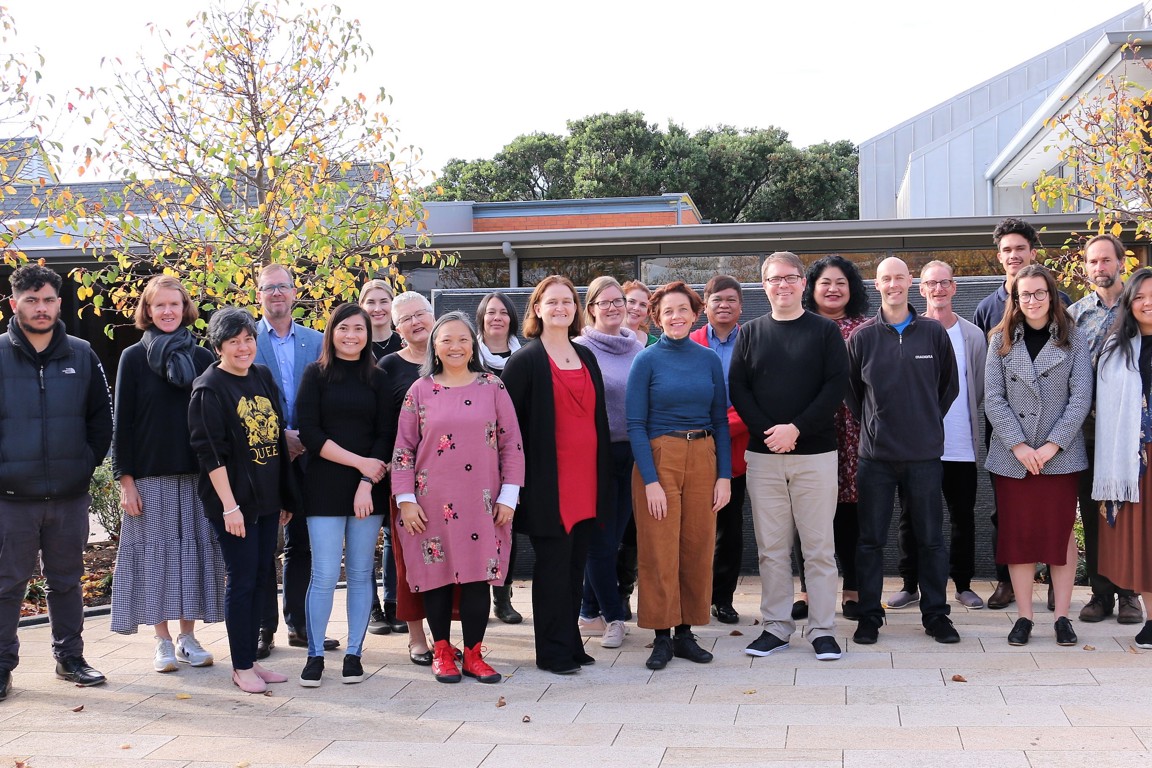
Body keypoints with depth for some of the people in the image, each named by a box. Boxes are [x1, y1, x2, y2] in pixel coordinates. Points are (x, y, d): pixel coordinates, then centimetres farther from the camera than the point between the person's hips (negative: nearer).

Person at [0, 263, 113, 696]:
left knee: (67, 581, 13)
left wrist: (88, 463, 3)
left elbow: (102, 416, 11)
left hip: (71, 494, 2)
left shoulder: (82, 355, 5)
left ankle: (70, 657, 24)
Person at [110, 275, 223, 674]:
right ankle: (163, 641, 11)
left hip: (198, 475, 2)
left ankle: (187, 636, 15)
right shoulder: (134, 357, 1)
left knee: (195, 551, 4)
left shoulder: (202, 357, 6)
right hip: (150, 475, -2)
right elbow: (122, 422, -1)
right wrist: (125, 479, -7)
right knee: (155, 553, 1)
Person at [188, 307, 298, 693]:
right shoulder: (209, 388, -10)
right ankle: (241, 668, 9)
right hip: (233, 501, -7)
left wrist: (285, 497, 15)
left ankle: (252, 660, 21)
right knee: (242, 581, -2)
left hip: (267, 499, 7)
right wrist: (229, 505, -18)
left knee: (261, 579, 11)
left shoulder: (263, 377, 10)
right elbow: (210, 453, -14)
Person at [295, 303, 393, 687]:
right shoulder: (316, 374, 3)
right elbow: (309, 432, -5)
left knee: (361, 573, 5)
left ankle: (354, 654, 14)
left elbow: (386, 436, 3)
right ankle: (315, 655, 7)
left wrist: (367, 483, -10)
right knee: (325, 575, -5)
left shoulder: (378, 379, 8)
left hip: (369, 489, 2)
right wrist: (359, 461, -11)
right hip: (324, 486, -2)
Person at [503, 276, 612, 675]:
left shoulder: (586, 358, 15)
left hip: (585, 480, 6)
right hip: (548, 483, -6)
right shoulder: (525, 361, -3)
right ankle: (554, 650, 7)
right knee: (554, 564, -2)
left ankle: (570, 643, 19)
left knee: (575, 564, 10)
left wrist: (603, 477, 15)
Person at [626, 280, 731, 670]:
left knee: (698, 548, 6)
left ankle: (686, 632, 16)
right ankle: (662, 635, 9)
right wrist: (650, 480, -13)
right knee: (659, 551, -1)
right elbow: (635, 425, -5)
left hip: (703, 459, 3)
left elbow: (720, 421, 9)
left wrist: (724, 475, 1)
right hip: (658, 458, -3)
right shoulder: (647, 360, -2)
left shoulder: (709, 360, 7)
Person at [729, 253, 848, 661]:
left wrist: (796, 428, -14)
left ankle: (822, 630, 8)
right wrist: (768, 431, -11)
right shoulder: (751, 333, 9)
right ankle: (775, 627, 15)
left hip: (815, 454, -2)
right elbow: (737, 388, 3)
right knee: (771, 548, 6)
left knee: (819, 547, 1)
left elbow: (836, 386, -5)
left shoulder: (825, 331, 3)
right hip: (763, 457, 2)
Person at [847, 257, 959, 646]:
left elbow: (949, 386, 13)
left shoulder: (934, 333, 3)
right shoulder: (862, 336, 1)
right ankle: (869, 616, 14)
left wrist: (928, 421, 10)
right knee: (871, 540, 5)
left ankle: (936, 614, 19)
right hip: (875, 456, 0)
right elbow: (850, 390, 10)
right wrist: (871, 424, 8)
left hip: (924, 454, 0)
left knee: (931, 539, 7)